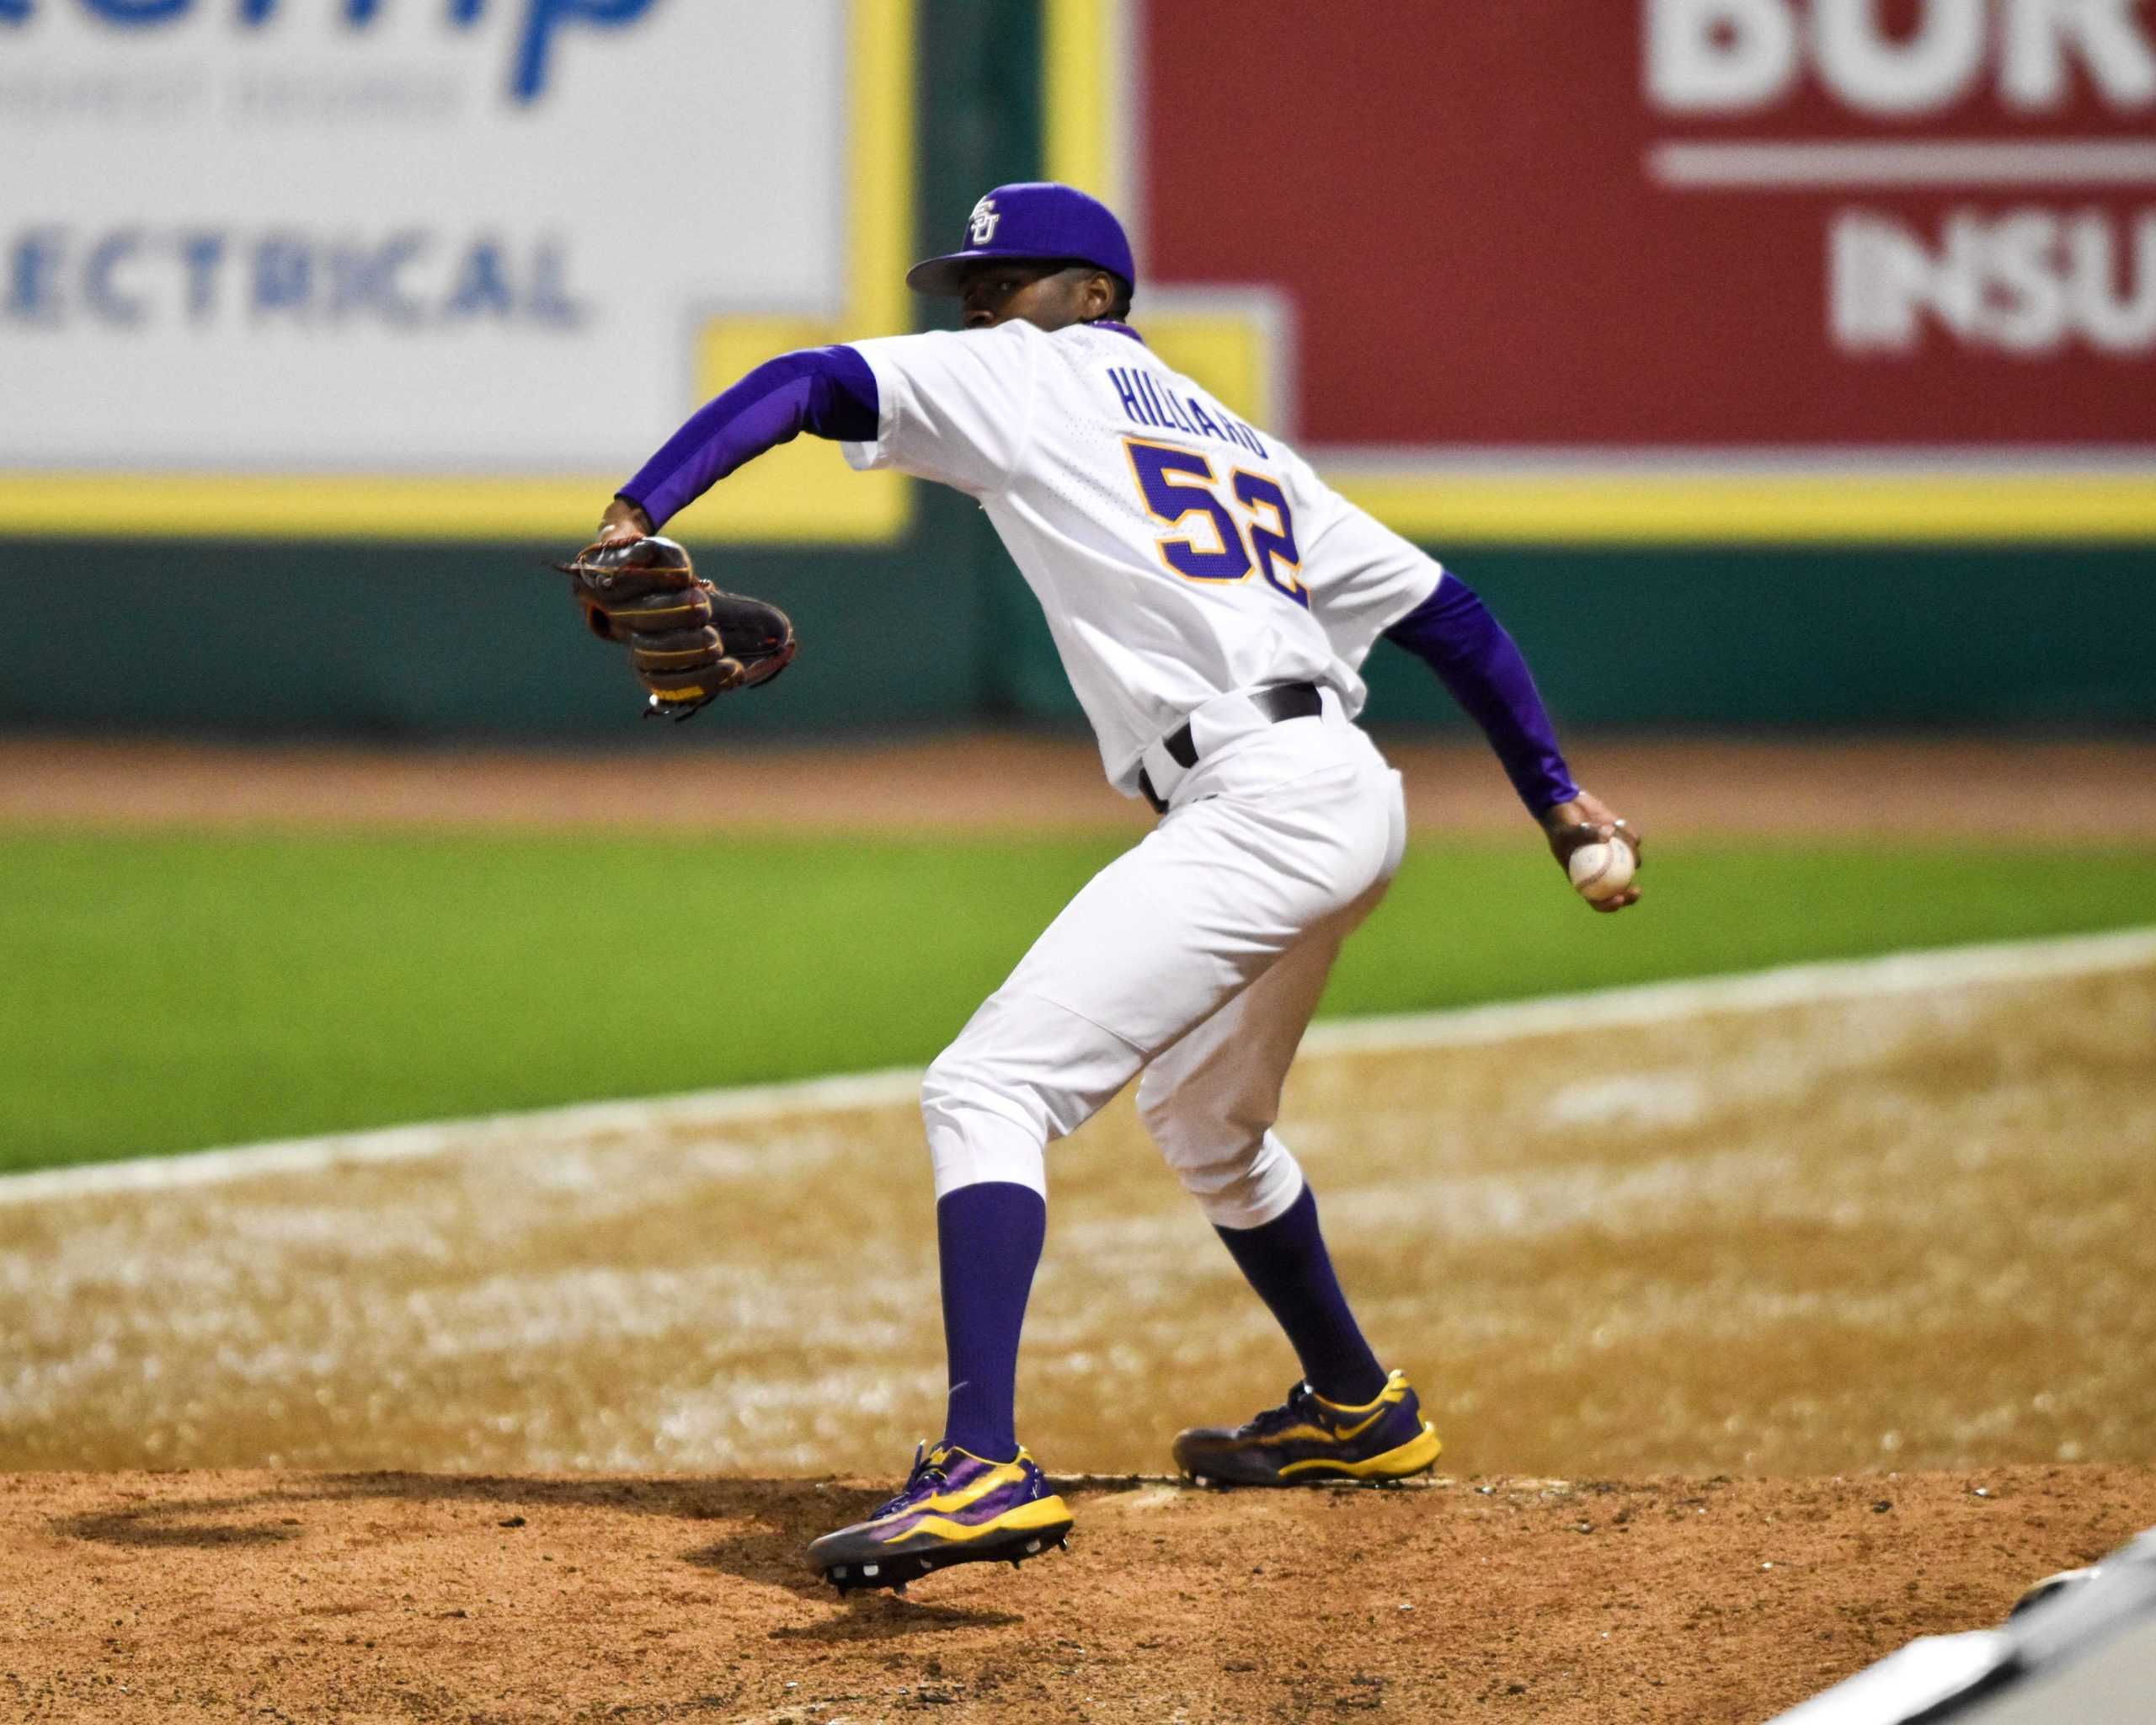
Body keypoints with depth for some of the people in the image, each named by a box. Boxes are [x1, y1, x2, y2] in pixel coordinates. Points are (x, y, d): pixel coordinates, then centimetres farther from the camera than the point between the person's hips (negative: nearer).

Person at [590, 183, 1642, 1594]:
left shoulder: (1032, 377, 8)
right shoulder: (1239, 443, 28)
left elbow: (805, 385, -5)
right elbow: (1442, 608, 27)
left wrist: (638, 514, -13)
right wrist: (1559, 798, 29)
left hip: (1256, 806, -9)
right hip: (1352, 803, 9)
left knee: (990, 1090, -17)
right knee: (1208, 1127, 33)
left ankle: (987, 1469, -34)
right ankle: (1357, 1411, 51)